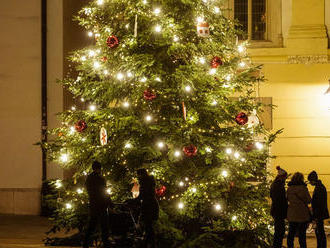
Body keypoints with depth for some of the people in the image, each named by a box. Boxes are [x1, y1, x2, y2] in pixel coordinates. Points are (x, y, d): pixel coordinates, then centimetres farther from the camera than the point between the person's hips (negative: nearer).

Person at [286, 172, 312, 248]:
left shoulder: (289, 188, 1)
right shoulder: (303, 188, -12)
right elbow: (309, 200, -6)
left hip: (292, 214, 4)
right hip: (302, 213, -3)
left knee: (291, 232, 11)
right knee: (302, 233, 4)